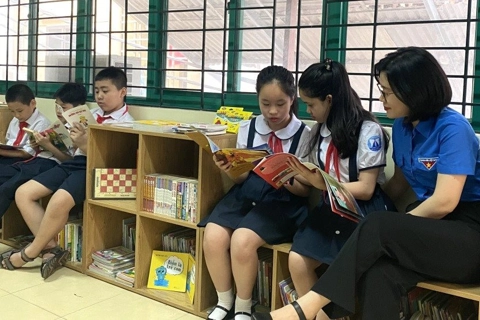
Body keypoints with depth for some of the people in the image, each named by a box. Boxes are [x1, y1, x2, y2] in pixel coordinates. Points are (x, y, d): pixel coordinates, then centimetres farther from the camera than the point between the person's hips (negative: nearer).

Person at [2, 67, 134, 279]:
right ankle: (51, 249, -7)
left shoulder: (126, 123, -1)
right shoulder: (92, 114, 21)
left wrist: (84, 144, -21)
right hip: (75, 162, 8)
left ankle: (29, 253, -11)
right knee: (23, 193, -7)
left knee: (59, 201, -35)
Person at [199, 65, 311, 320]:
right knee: (213, 236, -21)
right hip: (245, 195, 4)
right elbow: (242, 178, 8)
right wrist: (230, 170, -15)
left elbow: (305, 189, -3)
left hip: (281, 202, -4)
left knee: (242, 240, -28)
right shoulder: (247, 128, 5)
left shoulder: (304, 134, -5)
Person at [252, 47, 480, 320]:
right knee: (380, 274, -28)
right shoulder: (402, 126, 7)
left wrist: (389, 228, -9)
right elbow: (400, 183, 19)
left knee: (377, 231, -31)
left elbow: (445, 202, -20)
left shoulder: (453, 128, -15)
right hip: (430, 222, 6)